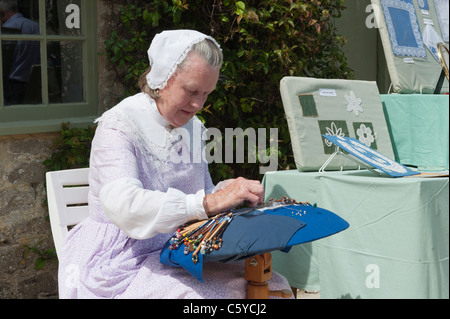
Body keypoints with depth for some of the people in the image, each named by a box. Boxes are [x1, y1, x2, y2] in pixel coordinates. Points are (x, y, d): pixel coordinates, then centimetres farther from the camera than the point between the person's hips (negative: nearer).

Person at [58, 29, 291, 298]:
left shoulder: (192, 127, 11)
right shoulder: (120, 125, -12)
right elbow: (123, 205, -29)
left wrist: (225, 193, -7)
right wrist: (210, 202, -35)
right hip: (122, 265, -6)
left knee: (271, 285, -14)